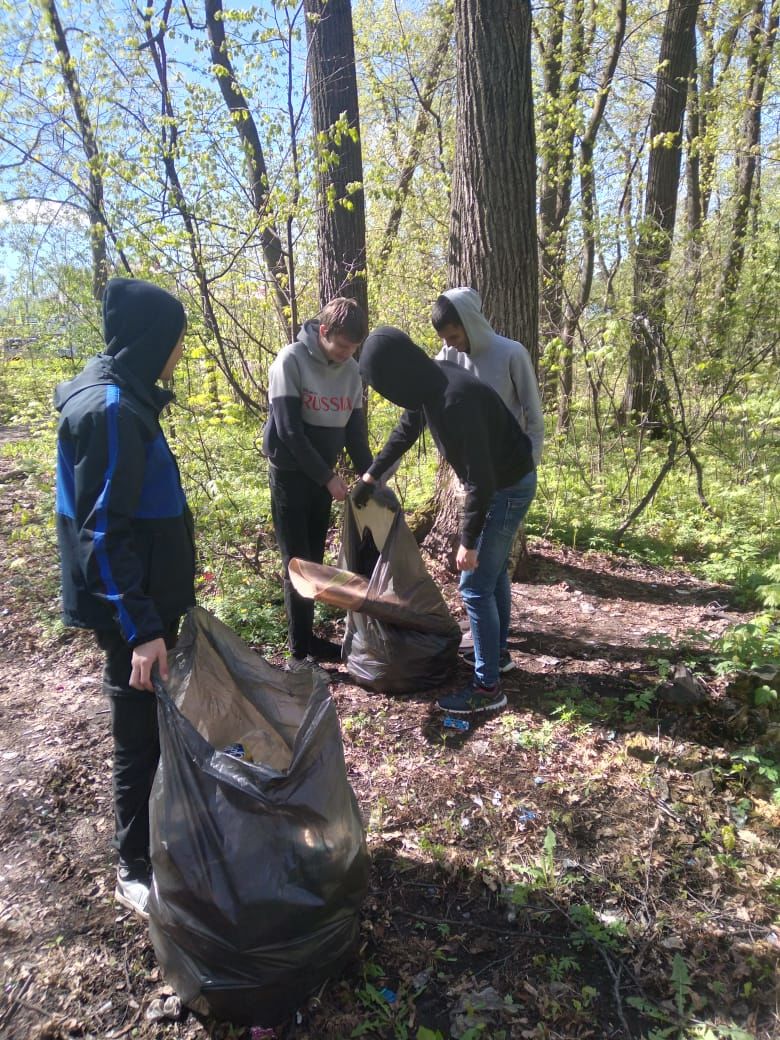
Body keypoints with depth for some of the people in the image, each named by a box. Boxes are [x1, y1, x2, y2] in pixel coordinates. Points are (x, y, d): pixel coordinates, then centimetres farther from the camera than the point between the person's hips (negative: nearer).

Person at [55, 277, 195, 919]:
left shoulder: (122, 397, 8)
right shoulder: (110, 410, -22)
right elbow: (103, 531, -24)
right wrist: (139, 627, -24)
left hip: (148, 594, 10)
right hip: (131, 606, -10)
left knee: (162, 722, 22)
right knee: (143, 732, 5)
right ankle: (137, 870, 25)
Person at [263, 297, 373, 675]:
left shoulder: (352, 370, 3)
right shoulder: (291, 360, -15)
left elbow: (356, 431, 8)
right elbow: (289, 430, -19)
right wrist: (328, 477, -18)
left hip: (323, 476, 6)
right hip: (290, 474, -6)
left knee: (314, 561, 11)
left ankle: (309, 637, 23)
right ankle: (299, 653, 2)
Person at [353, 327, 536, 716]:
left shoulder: (456, 400, -33)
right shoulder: (428, 384, -3)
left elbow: (479, 477, -31)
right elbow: (405, 430, 15)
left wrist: (468, 540, -23)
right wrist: (370, 476, 23)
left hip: (507, 487, -10)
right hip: (499, 482, 10)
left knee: (475, 585, -5)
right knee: (493, 571, 21)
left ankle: (487, 687, 7)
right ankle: (496, 652, 39)